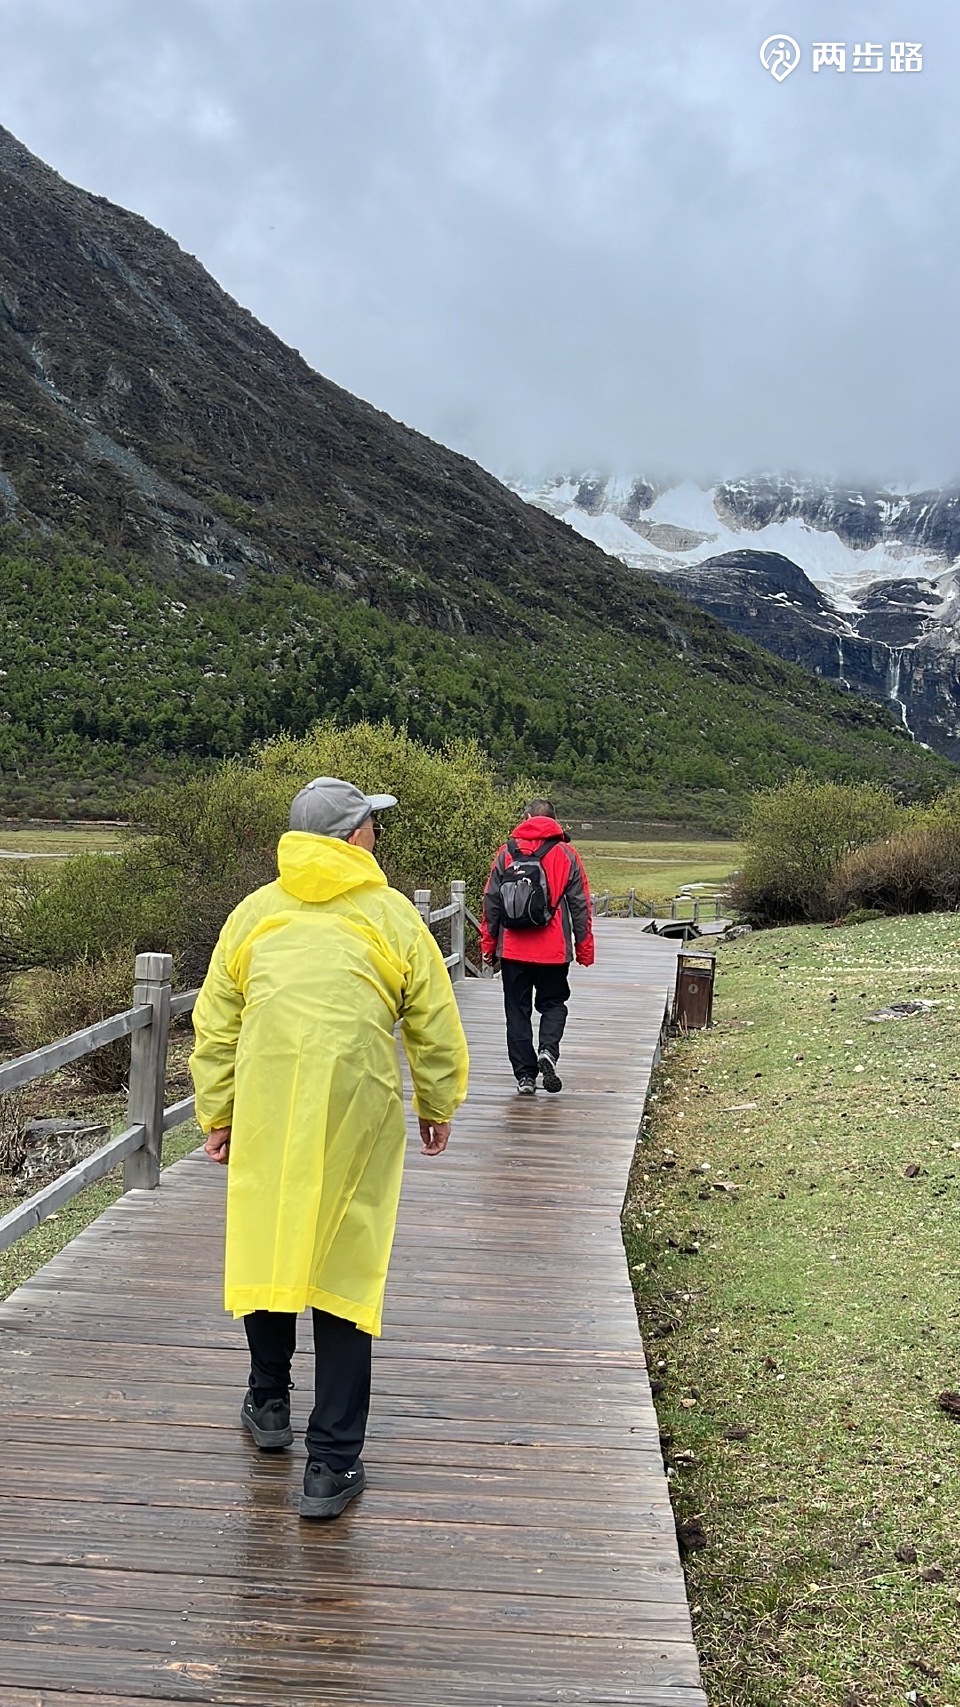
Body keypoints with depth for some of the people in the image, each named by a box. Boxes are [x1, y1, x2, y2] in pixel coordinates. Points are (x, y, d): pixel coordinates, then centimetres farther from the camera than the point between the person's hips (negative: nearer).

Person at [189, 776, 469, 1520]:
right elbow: (435, 1028, 8)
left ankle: (269, 1404, 38)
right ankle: (333, 1464, 10)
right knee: (345, 1268, 4)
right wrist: (438, 1106, 23)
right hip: (358, 1110, -2)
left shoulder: (254, 913, 10)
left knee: (265, 1248, 19)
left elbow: (215, 1026, 12)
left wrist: (216, 1114, 21)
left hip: (263, 1109, 3)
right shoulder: (392, 916, 3)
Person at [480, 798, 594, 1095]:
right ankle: (548, 1050, -10)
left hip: (512, 948, 1)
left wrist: (488, 944, 10)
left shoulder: (506, 852, 2)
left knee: (517, 1009, 9)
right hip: (553, 949, 0)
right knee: (553, 1004, 15)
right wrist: (584, 947, 9)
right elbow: (580, 904, 1)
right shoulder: (566, 854, 0)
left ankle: (525, 1075, 8)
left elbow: (491, 901, 3)